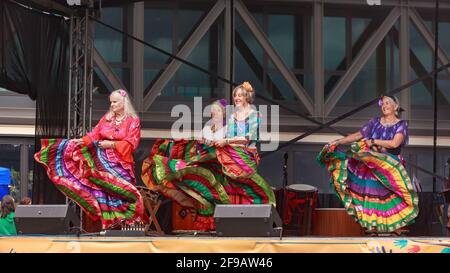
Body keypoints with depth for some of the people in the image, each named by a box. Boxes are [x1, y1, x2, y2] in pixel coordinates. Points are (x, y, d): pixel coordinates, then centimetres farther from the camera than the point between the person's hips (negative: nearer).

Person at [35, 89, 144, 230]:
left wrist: (112, 144, -17)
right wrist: (81, 140, -8)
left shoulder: (133, 121, -1)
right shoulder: (106, 118, 13)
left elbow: (131, 143, -9)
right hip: (102, 155, 5)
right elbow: (95, 134, 8)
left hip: (120, 161, -5)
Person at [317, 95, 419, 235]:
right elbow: (357, 135, 13)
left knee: (389, 195, -10)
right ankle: (373, 225, 5)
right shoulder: (375, 122, 11)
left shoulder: (401, 125, 1)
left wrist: (373, 141, -11)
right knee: (372, 193, -1)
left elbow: (395, 143, -15)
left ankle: (394, 225, -4)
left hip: (389, 166, -3)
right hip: (370, 165, 4)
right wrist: (338, 141, 5)